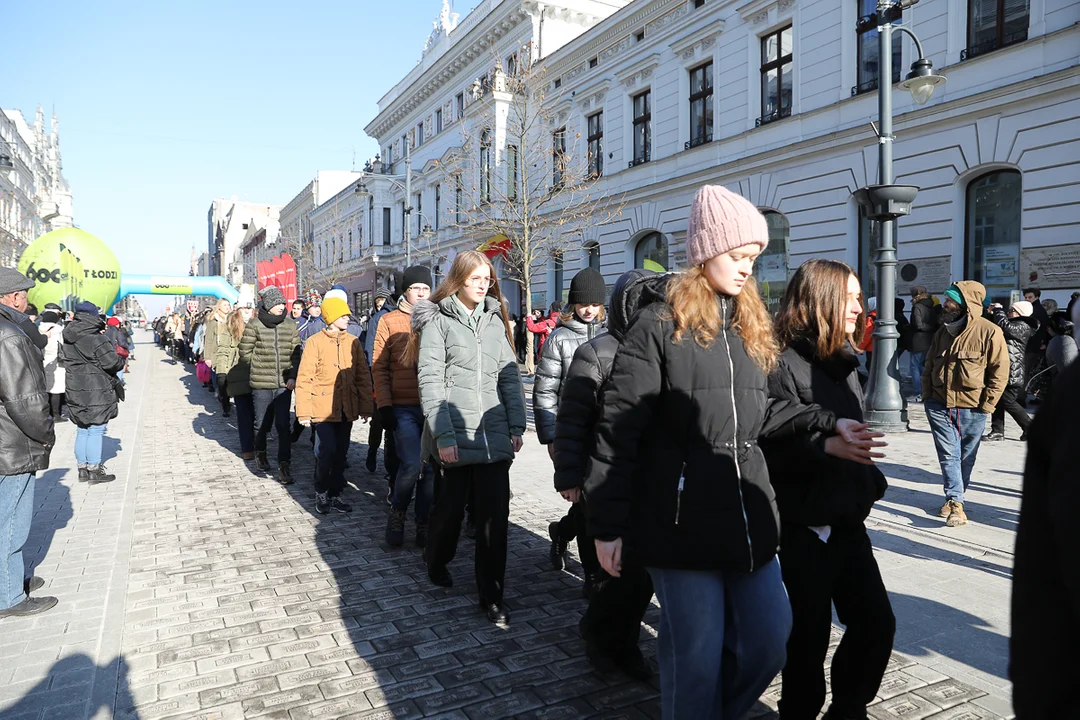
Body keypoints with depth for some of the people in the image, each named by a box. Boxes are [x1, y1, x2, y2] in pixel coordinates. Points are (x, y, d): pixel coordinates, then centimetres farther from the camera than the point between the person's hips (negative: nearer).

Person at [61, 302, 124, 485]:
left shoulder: (68, 340, 8)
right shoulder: (96, 339, -16)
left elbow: (65, 359, 13)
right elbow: (112, 363, -17)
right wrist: (121, 360, 4)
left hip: (75, 392, 8)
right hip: (96, 393, -8)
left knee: (82, 430, 16)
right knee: (96, 431, -1)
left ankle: (83, 467, 24)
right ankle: (94, 470, 4)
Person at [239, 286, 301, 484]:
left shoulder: (290, 327, 4)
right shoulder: (254, 326, -4)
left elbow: (296, 354, 6)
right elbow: (245, 352, 1)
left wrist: (293, 376, -4)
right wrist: (261, 367, 3)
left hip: (284, 384, 1)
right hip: (261, 384, -1)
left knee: (283, 426, -4)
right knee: (262, 424, 12)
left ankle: (284, 466, 0)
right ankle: (260, 454, 38)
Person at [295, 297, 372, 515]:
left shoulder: (353, 341, 5)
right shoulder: (315, 342, -5)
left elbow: (363, 376, 8)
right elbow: (304, 378, -7)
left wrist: (365, 406, 5)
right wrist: (304, 412, -11)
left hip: (347, 409, 4)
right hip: (323, 409, -4)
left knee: (341, 454, 10)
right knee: (326, 452, -8)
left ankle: (335, 494, 24)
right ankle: (321, 494, 14)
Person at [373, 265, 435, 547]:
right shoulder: (390, 321, 3)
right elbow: (379, 367, 1)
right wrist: (384, 406, -5)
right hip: (403, 408, -2)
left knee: (430, 468, 6)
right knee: (411, 465, -12)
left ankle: (423, 525, 20)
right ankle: (397, 512, 15)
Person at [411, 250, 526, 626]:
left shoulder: (495, 320, 13)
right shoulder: (437, 320, -2)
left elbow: (510, 375, 11)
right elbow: (430, 381, -9)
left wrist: (516, 426, 3)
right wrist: (443, 435, -15)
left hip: (493, 436, 3)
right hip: (454, 436, -3)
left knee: (495, 515, 0)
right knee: (450, 508, 13)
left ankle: (491, 595, 13)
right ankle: (436, 562, 42)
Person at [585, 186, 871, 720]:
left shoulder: (749, 327, 13)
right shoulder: (659, 327, -9)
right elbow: (619, 429, -11)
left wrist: (825, 423, 7)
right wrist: (608, 524, -12)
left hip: (748, 516, 7)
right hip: (682, 522, -7)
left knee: (770, 638, 15)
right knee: (696, 658, 5)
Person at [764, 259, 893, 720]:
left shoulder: (844, 362, 11)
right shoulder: (784, 364, -16)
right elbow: (773, 447, -23)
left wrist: (871, 483, 12)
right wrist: (826, 445, -36)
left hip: (848, 520, 8)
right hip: (806, 525, -8)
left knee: (876, 622, 12)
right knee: (810, 633, 4)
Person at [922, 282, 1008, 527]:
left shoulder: (989, 332, -9)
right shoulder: (943, 331, 7)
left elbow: (1000, 372, -7)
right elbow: (929, 366, 16)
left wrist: (986, 405, -10)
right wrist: (927, 396, 7)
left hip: (971, 410, -3)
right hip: (939, 406, 3)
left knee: (966, 458, 9)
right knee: (948, 455, -3)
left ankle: (954, 499, 23)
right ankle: (955, 503, -3)